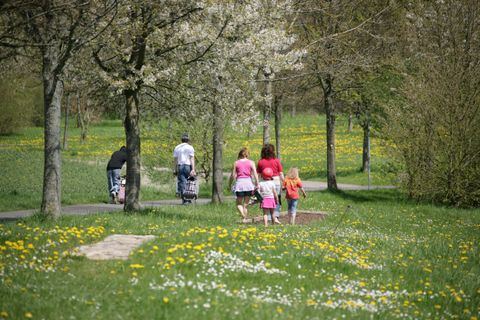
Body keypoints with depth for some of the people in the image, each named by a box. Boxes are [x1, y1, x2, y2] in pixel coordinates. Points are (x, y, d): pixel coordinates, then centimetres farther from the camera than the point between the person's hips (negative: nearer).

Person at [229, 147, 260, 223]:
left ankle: (243, 215, -16)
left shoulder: (236, 163, 5)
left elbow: (232, 175, 4)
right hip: (248, 182, 1)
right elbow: (255, 174, -5)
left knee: (239, 203, 9)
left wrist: (229, 185, 14)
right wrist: (257, 185, -6)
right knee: (245, 204, 11)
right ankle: (246, 219, 11)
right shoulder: (251, 163, 4)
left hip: (239, 182, -1)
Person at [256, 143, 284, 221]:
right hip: (276, 181, -1)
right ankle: (276, 217, -5)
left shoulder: (261, 162, -1)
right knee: (276, 201, 9)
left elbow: (258, 174, 0)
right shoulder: (276, 161, -3)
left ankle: (268, 219, 7)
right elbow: (281, 174, -2)